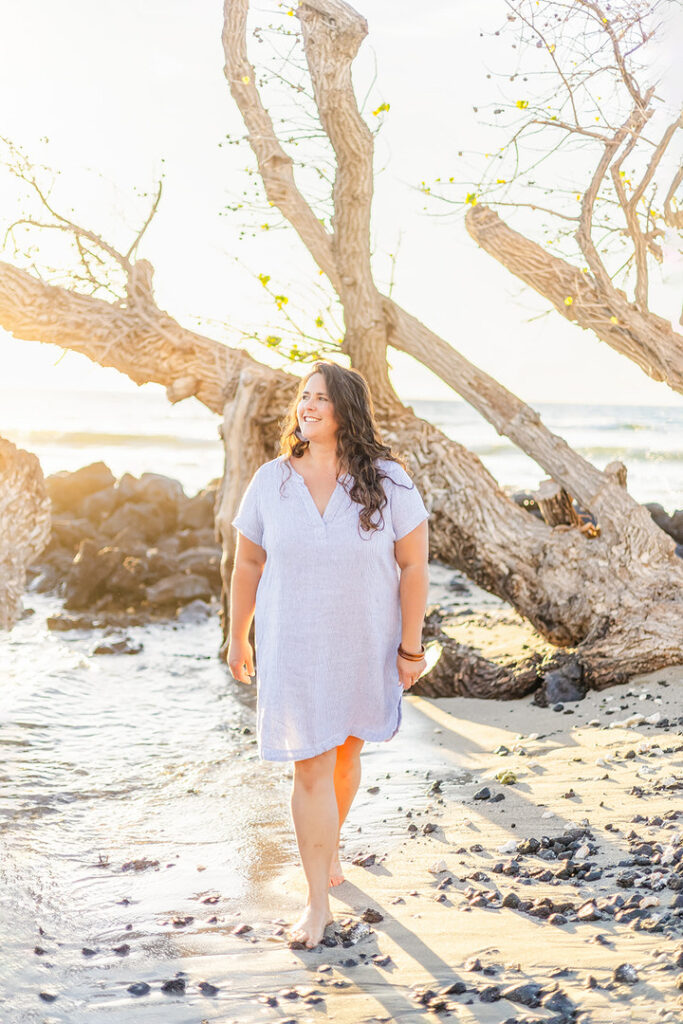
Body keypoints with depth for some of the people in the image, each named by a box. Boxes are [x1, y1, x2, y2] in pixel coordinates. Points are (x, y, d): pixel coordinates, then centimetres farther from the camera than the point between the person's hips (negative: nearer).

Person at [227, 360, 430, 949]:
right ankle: (319, 903, 7)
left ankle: (328, 845, 46)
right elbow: (248, 564, 4)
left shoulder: (387, 481, -10)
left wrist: (410, 646, -7)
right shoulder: (271, 481, -5)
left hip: (364, 646, 0)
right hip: (293, 648, 0)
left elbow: (413, 564, -7)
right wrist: (238, 636, 8)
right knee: (310, 769, -2)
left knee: (345, 755, 18)